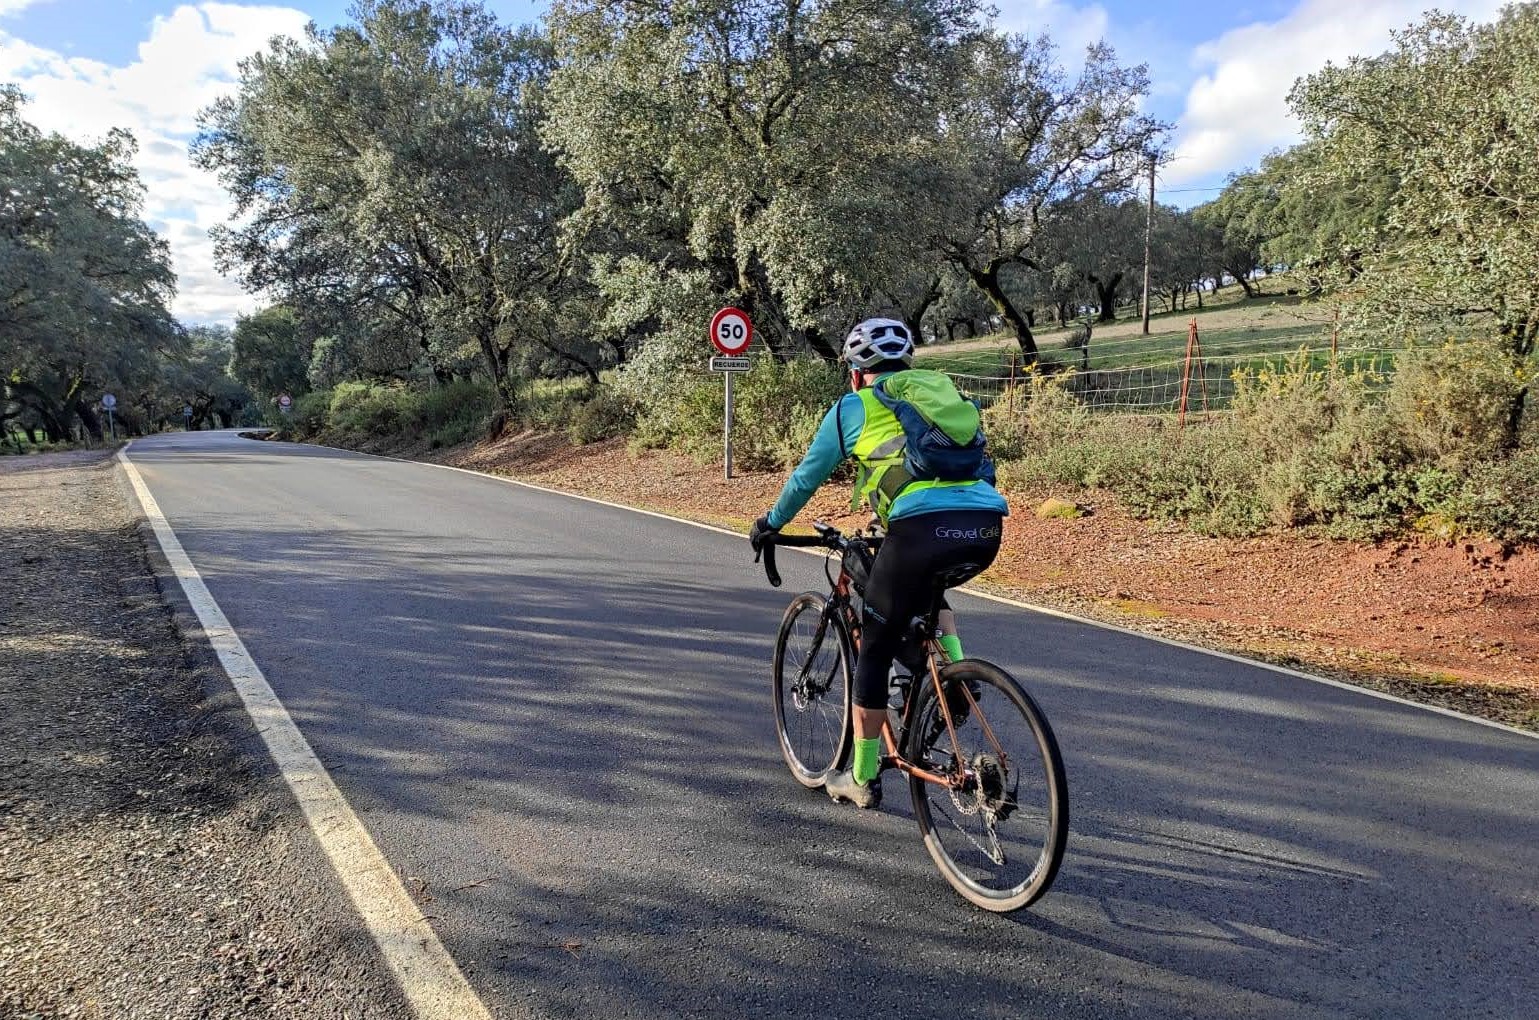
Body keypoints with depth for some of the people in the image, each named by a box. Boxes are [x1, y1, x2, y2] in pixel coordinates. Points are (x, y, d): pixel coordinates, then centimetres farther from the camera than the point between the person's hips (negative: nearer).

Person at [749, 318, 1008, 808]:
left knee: (874, 653, 13)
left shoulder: (853, 407, 16)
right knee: (928, 586, 39)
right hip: (986, 527, 6)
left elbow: (807, 476, 23)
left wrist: (770, 524, 41)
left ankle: (862, 778, 25)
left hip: (923, 529, -5)